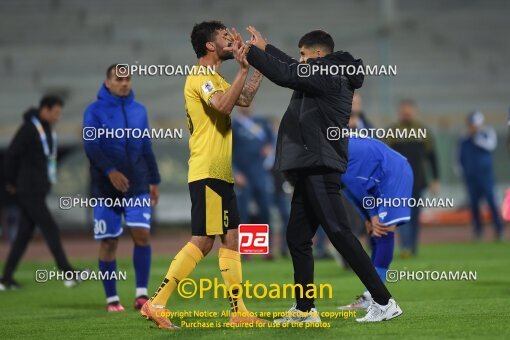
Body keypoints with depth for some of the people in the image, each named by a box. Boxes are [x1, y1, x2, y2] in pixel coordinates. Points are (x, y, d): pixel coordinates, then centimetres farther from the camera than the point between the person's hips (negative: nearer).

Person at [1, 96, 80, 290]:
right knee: (50, 230, -10)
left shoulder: (48, 130, 14)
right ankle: (68, 274, -10)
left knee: (24, 234, 8)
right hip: (28, 191, -9)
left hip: (38, 191, 9)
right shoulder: (29, 129, -14)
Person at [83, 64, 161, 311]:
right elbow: (90, 145, -12)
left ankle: (141, 294, -9)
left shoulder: (139, 110, 12)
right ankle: (111, 299, 7)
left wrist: (154, 181, 15)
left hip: (137, 186, 3)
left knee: (142, 234, -11)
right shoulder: (95, 111, -1)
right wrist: (110, 171, -25)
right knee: (108, 242, 0)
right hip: (105, 188, -3)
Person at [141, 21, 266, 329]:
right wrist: (243, 70, -24)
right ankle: (157, 304, -11)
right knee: (203, 241, -12)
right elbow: (223, 105, -28)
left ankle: (238, 310, 10)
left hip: (222, 174, 10)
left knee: (231, 239, 8)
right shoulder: (200, 77, -11)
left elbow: (244, 99, 29)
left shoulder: (215, 79, 20)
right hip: (207, 173, -10)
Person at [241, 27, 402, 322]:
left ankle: (384, 302, -17)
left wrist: (250, 52, -10)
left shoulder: (327, 74, -9)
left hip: (320, 168, -10)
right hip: (311, 169, 10)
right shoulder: (331, 76, 19)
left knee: (340, 234, -14)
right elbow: (293, 68, 34)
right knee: (297, 239, 12)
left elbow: (286, 74, -18)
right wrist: (264, 48, 35)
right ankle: (305, 310, 17)